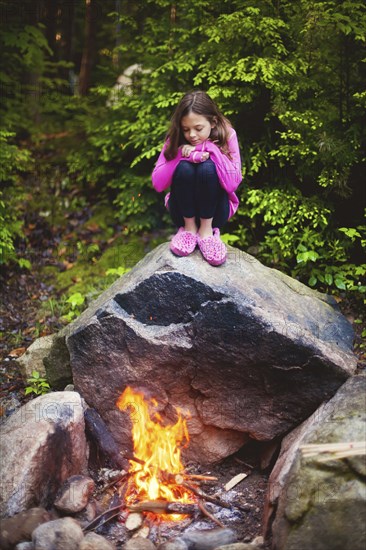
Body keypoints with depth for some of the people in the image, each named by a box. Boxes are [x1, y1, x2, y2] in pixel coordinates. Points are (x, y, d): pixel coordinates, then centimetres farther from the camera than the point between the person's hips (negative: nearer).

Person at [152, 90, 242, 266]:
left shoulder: (227, 135, -12)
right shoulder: (176, 139, -8)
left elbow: (232, 184, -23)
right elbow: (158, 184, -16)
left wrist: (212, 149, -26)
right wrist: (181, 154, -26)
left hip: (214, 210, -1)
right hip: (183, 210, 1)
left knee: (207, 167, -29)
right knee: (184, 167, -28)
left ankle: (207, 230, -15)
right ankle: (189, 228, -11)